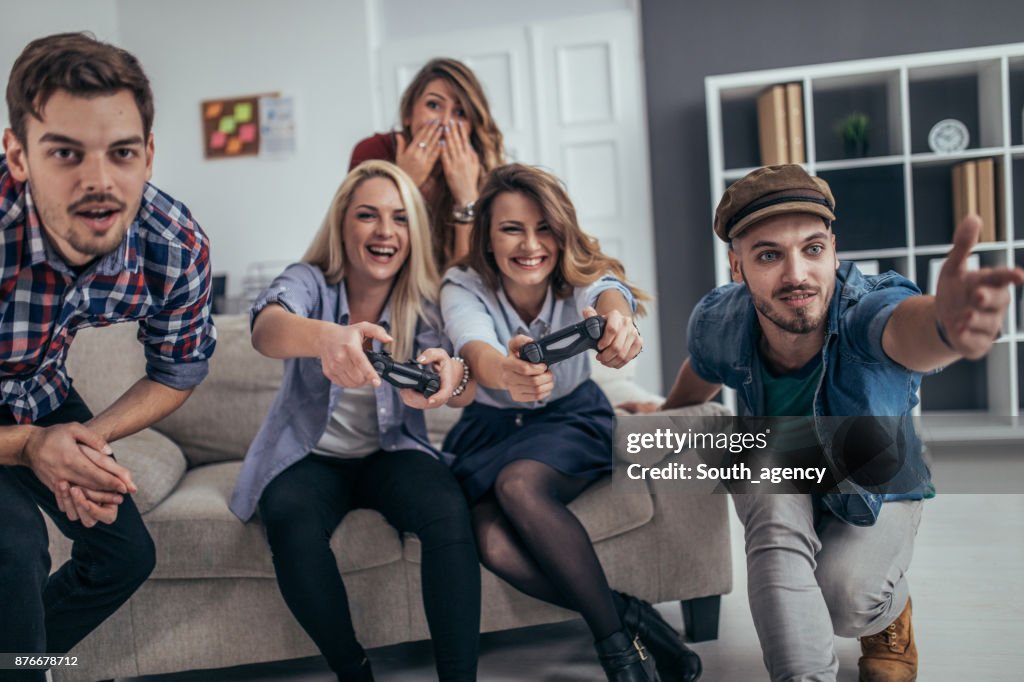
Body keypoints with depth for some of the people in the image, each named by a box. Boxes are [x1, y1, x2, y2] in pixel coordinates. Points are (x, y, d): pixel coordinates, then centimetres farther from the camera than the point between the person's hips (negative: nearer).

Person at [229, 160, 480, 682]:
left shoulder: (424, 302, -4)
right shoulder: (309, 282, -9)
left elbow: (465, 389, -19)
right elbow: (267, 328, -33)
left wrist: (452, 375, -46)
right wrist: (326, 336, -58)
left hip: (392, 452, 1)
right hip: (309, 457, -1)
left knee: (449, 512, -30)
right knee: (292, 523, -33)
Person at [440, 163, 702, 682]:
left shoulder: (580, 275, -15)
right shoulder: (463, 288, -16)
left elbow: (610, 294, -41)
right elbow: (476, 349, -39)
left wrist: (617, 320, -68)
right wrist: (505, 373, -65)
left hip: (571, 419, -1)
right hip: (492, 429, 1)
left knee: (519, 484, -35)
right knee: (495, 545, -30)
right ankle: (632, 620, -18)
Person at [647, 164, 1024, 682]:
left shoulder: (867, 307, -38)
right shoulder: (720, 323, -27)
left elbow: (908, 326, -66)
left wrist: (944, 323, -90)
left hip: (877, 489, -1)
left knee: (844, 599, -25)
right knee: (776, 497, -33)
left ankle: (890, 615, 14)